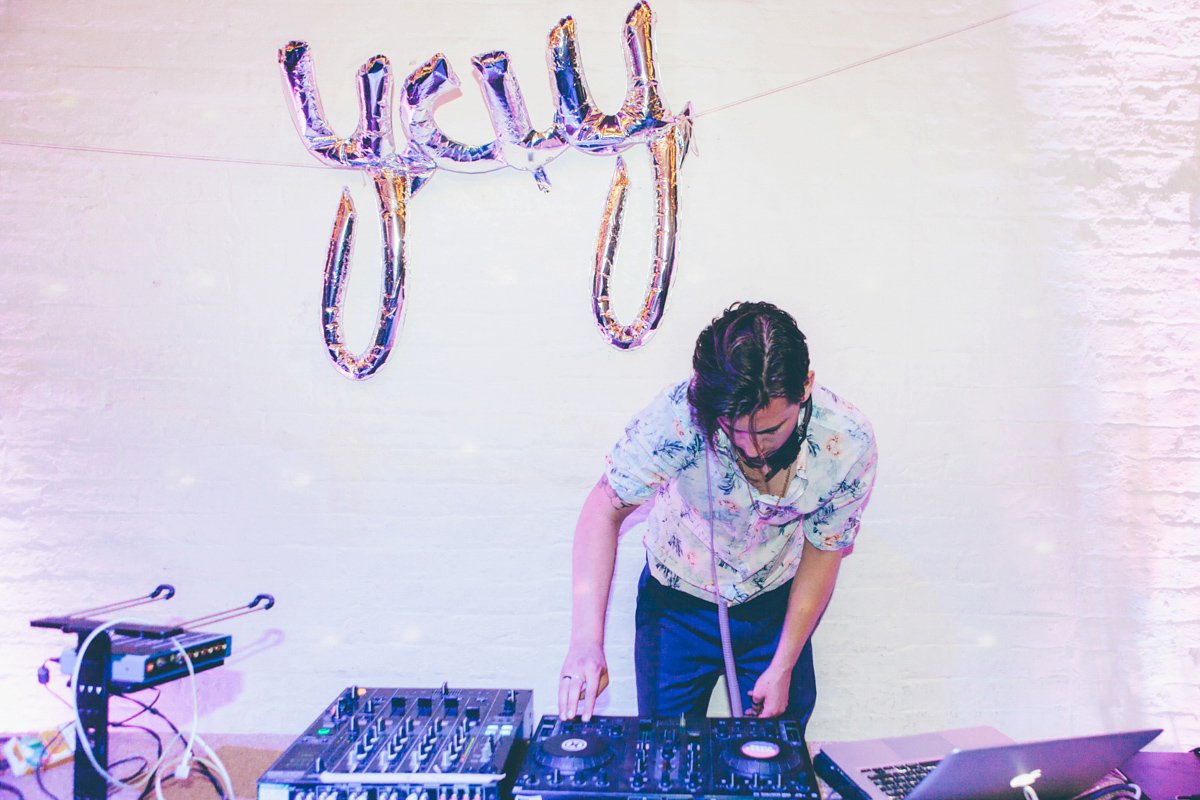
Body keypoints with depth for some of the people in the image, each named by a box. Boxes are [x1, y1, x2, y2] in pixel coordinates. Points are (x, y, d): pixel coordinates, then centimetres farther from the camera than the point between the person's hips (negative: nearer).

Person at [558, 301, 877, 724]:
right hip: (678, 598, -1)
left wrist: (784, 666, -4)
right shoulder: (679, 415, -35)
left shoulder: (849, 444, -26)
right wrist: (586, 639, -35)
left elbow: (823, 553, -11)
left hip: (774, 602, 2)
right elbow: (605, 508, -24)